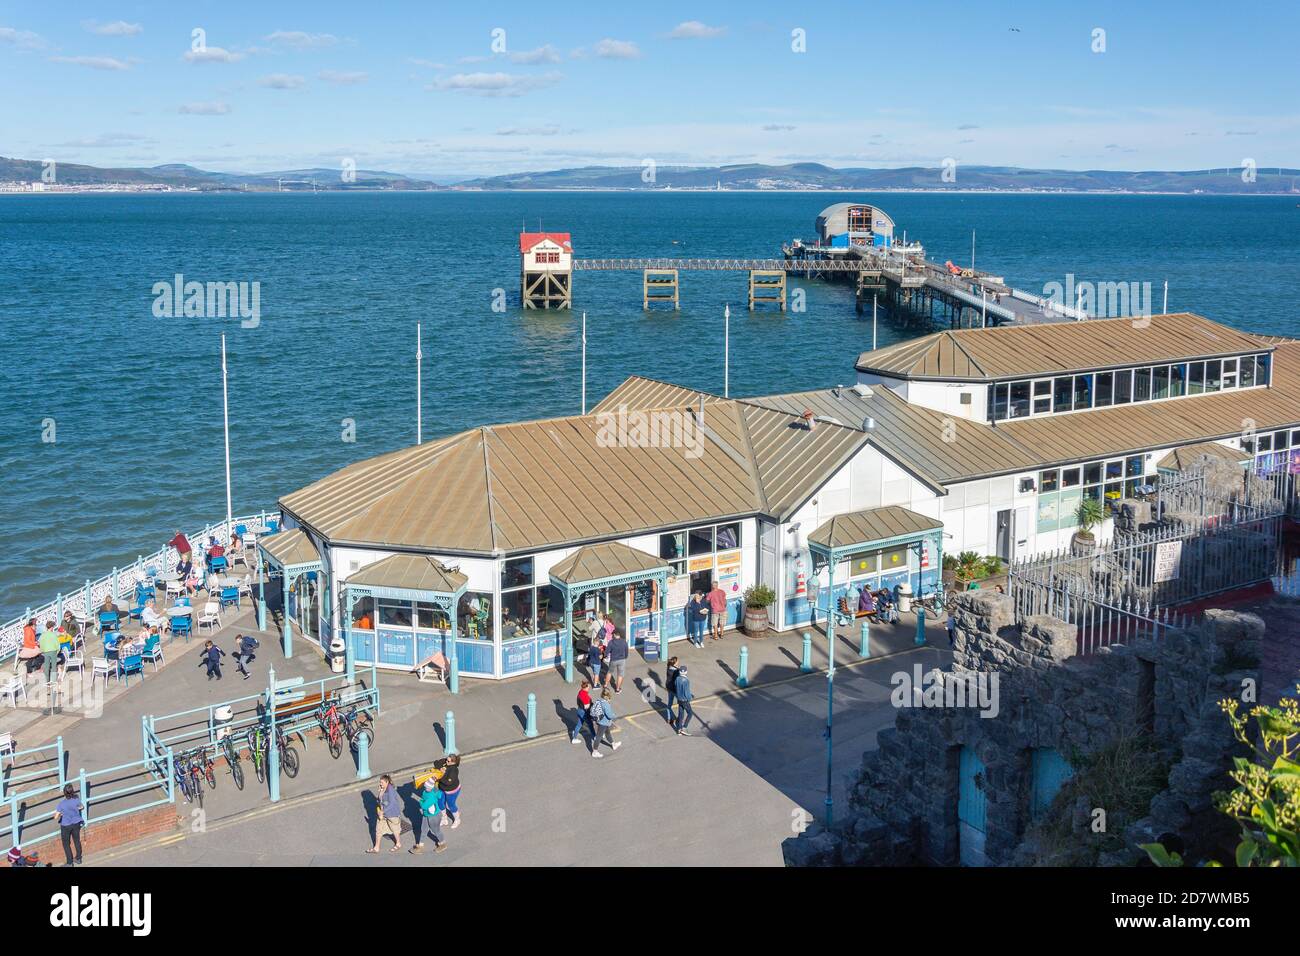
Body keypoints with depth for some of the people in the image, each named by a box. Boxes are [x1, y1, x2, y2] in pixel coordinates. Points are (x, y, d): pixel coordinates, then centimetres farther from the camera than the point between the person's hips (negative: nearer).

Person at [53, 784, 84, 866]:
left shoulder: (61, 804, -26)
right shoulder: (76, 800, -17)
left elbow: (56, 817, -22)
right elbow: (81, 807, 5)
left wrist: (59, 814, -2)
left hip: (66, 826, -3)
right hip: (76, 824, 3)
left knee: (66, 844, 15)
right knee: (77, 840, 23)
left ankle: (69, 863, 23)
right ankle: (78, 858, 38)